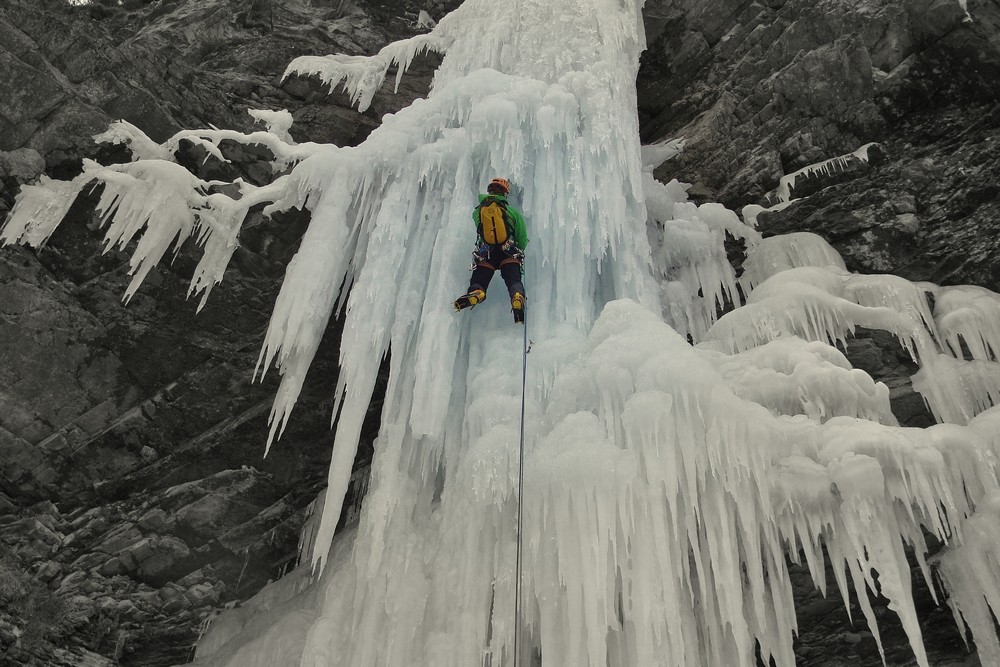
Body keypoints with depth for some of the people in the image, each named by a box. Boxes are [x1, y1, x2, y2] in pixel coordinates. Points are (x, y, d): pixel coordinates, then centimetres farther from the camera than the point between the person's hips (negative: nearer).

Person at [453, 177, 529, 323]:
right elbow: (523, 240, 6)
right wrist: (518, 251, 27)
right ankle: (517, 297, -38)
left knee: (477, 284, 4)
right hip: (509, 254, -1)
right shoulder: (512, 212, 4)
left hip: (485, 256, 1)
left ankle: (475, 293, -31)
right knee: (514, 281, -5)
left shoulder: (478, 211, 7)